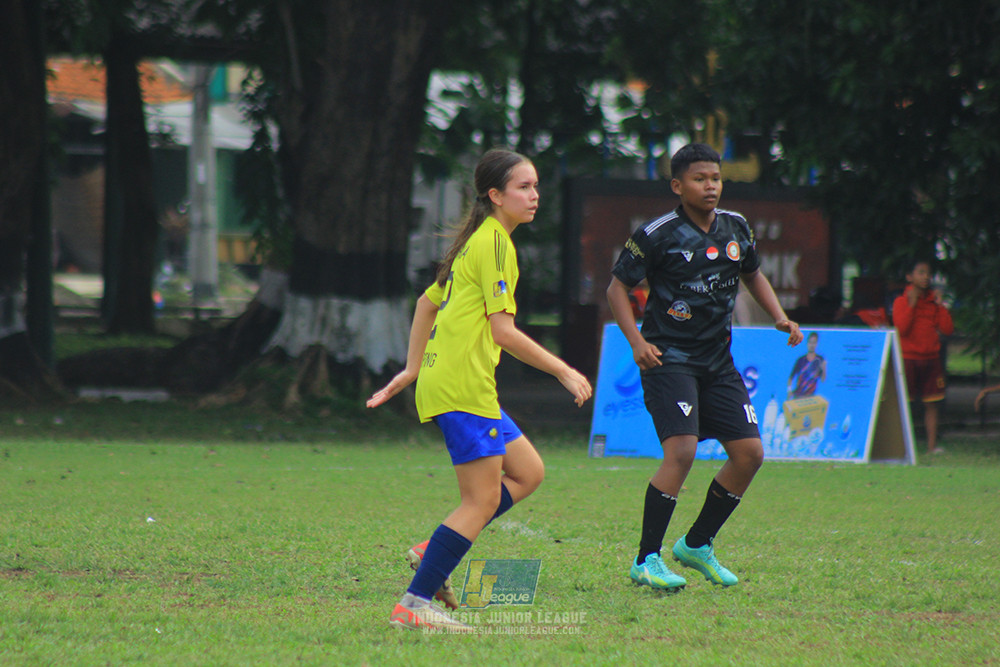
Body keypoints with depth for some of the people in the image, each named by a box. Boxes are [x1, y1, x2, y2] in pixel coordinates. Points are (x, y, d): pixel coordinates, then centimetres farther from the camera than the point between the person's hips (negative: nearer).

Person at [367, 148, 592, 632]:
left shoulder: (477, 240, 19)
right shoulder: (495, 242, -12)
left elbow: (428, 301, 27)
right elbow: (503, 330, -17)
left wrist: (413, 369, 27)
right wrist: (563, 372, -11)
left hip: (444, 382, 10)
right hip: (463, 387, -10)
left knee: (528, 472, 13)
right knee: (483, 498, -9)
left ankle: (432, 553, 8)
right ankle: (414, 605, -10)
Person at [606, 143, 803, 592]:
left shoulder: (736, 229, 7)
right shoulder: (658, 235, -11)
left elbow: (752, 274, 25)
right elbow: (618, 287, -5)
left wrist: (780, 318, 11)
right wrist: (637, 341, -17)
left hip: (718, 360, 7)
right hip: (669, 357, -7)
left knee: (750, 453, 2)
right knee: (682, 451, -22)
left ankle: (697, 545, 19)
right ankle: (646, 560, -15)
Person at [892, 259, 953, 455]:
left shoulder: (933, 301, 11)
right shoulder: (902, 301, -1)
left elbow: (948, 329, 3)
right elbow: (901, 328, -16)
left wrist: (940, 305, -3)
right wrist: (912, 304, -16)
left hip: (931, 358, 4)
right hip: (908, 357, -4)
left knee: (931, 403, 3)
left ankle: (932, 445, 6)